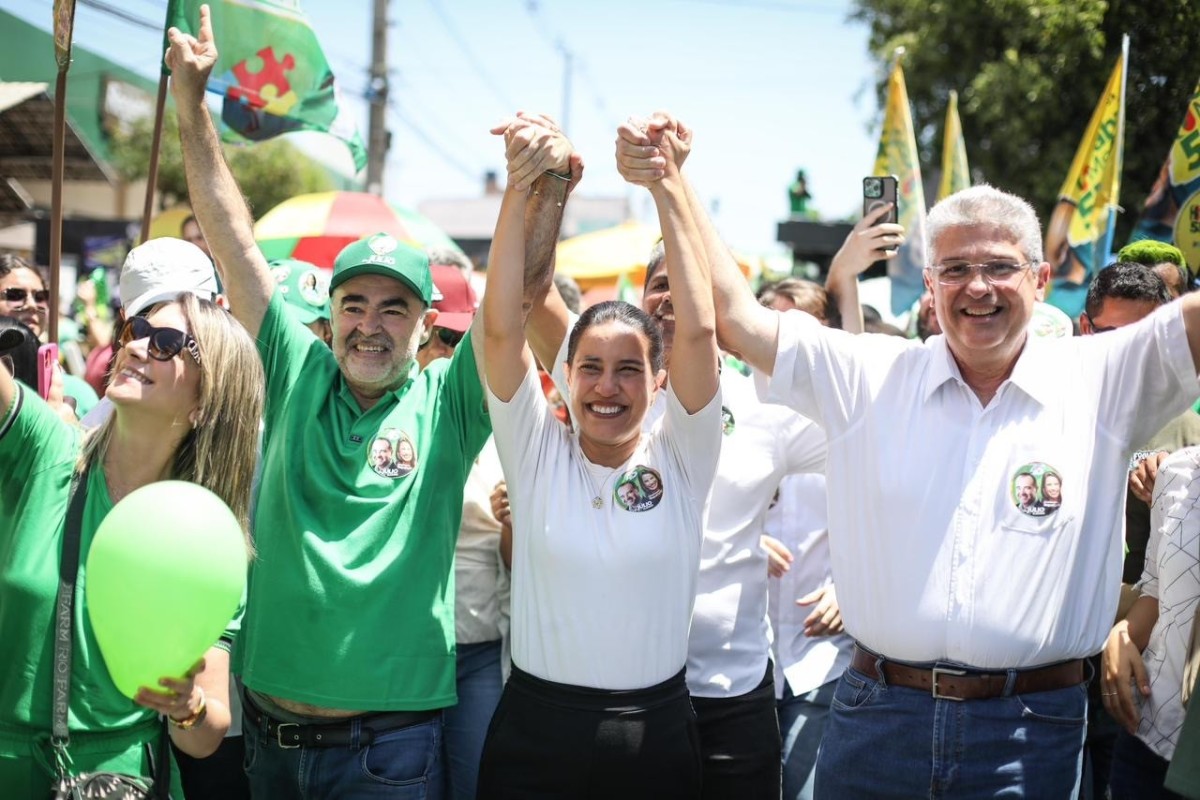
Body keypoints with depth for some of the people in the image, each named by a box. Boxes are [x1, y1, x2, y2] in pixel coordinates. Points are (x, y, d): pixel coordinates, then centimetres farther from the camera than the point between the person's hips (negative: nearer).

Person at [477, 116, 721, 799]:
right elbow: (503, 328, -11)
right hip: (536, 729, 0)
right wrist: (523, 185, -17)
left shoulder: (681, 460, -2)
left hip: (656, 736, 0)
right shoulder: (537, 452, -1)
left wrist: (668, 183, -16)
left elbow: (698, 330, -14)